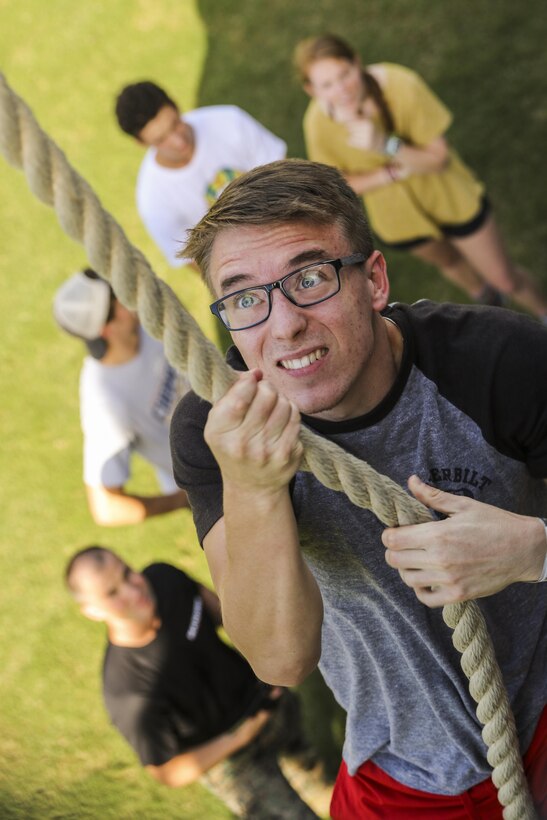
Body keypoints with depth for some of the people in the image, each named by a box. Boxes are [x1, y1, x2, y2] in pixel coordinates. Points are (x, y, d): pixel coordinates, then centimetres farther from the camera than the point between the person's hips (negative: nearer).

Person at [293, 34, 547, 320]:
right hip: (397, 215, 2)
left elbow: (440, 157, -28)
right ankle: (486, 301, 65)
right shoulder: (318, 124, -28)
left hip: (450, 196, -2)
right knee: (448, 261, 32)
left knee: (506, 280, 10)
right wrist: (394, 172, -29)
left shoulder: (402, 85, -35)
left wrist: (385, 145, -45)